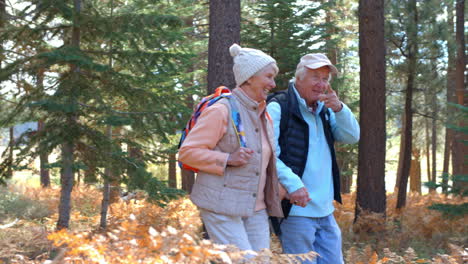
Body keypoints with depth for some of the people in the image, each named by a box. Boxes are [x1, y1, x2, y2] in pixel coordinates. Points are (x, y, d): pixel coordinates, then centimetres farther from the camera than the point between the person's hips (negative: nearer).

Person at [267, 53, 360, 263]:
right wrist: (292, 184, -29)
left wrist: (339, 109, -7)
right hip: (296, 208, -8)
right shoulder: (278, 108, -10)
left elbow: (352, 137, 9)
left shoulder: (325, 111, 17)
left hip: (325, 211, 8)